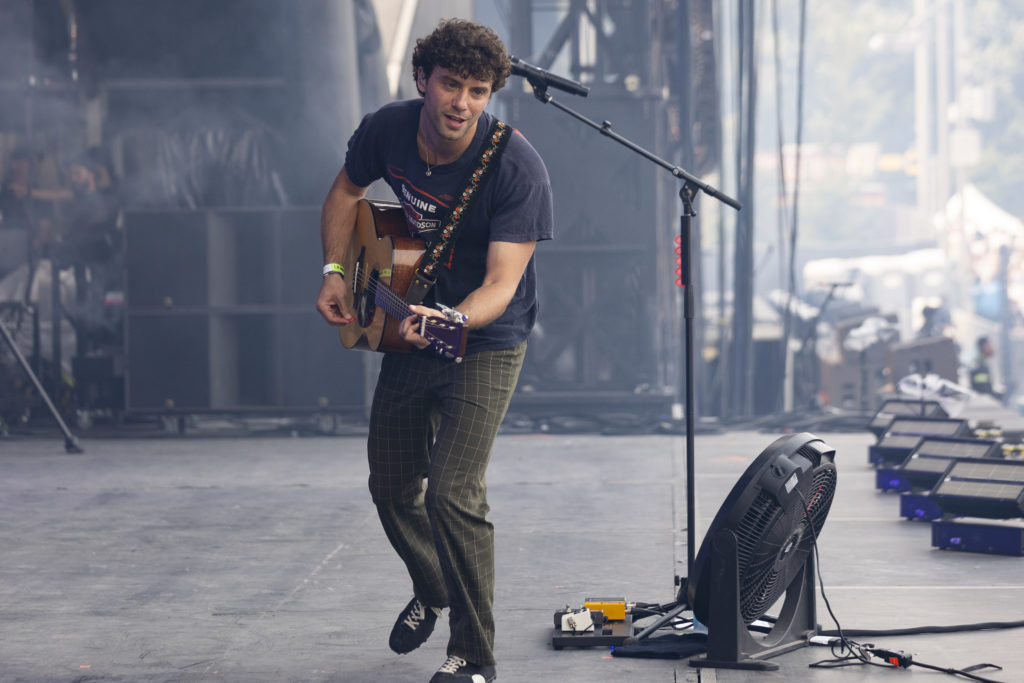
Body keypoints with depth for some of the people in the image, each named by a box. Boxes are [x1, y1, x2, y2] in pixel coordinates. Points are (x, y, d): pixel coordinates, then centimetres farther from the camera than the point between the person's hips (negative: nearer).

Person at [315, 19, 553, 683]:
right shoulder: (387, 130, -12)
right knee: (392, 487, 16)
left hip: (485, 339, -6)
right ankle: (433, 591, 46)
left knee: (453, 493, -18)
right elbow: (347, 191, 11)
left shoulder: (516, 167, -27)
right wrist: (335, 271, 0)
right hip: (408, 326, 6)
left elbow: (502, 283, -31)